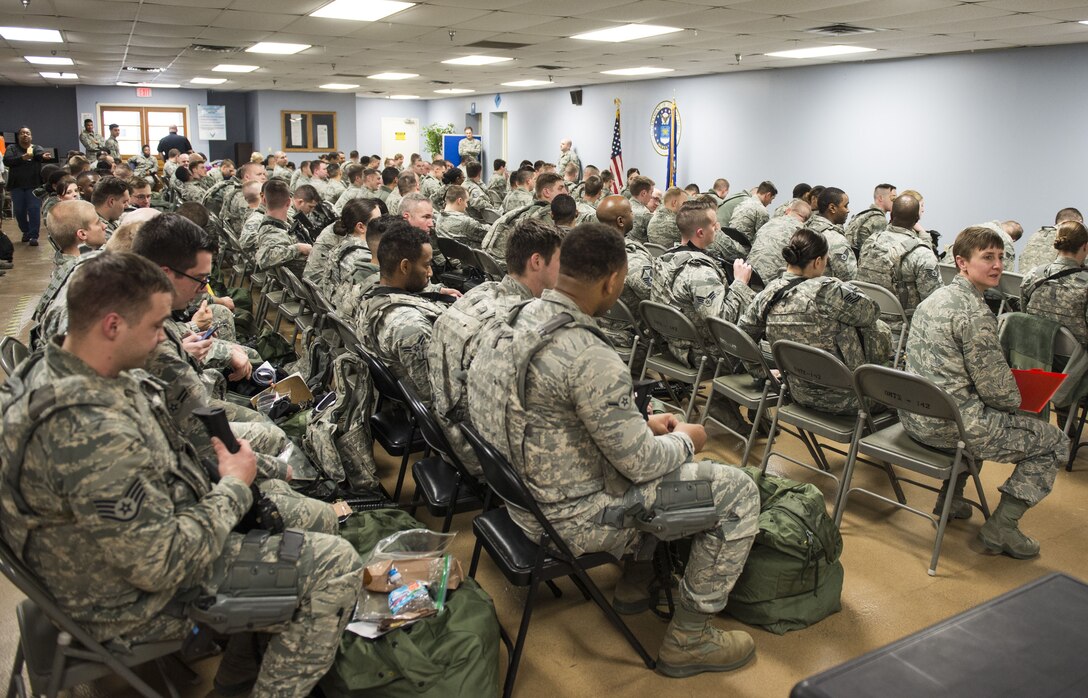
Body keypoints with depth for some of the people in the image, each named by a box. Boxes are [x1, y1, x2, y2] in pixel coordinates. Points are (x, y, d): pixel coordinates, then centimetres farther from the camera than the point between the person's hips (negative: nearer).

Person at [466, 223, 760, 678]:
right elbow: (640, 464, -21)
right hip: (571, 516, -9)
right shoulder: (590, 357, -30)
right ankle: (689, 638, 12)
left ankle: (637, 576, 36)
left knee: (663, 452, 29)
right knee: (738, 491, 0)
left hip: (529, 488, 9)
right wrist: (686, 440, -1)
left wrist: (642, 423, 10)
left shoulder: (526, 318, -2)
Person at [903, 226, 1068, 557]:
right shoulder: (976, 314, -19)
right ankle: (1000, 528, 6)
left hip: (913, 416, 9)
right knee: (1055, 443, 7)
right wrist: (1014, 402, 8)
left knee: (983, 417, 39)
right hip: (948, 425, -9)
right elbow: (997, 390, -16)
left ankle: (950, 497, 35)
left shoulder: (934, 298, 10)